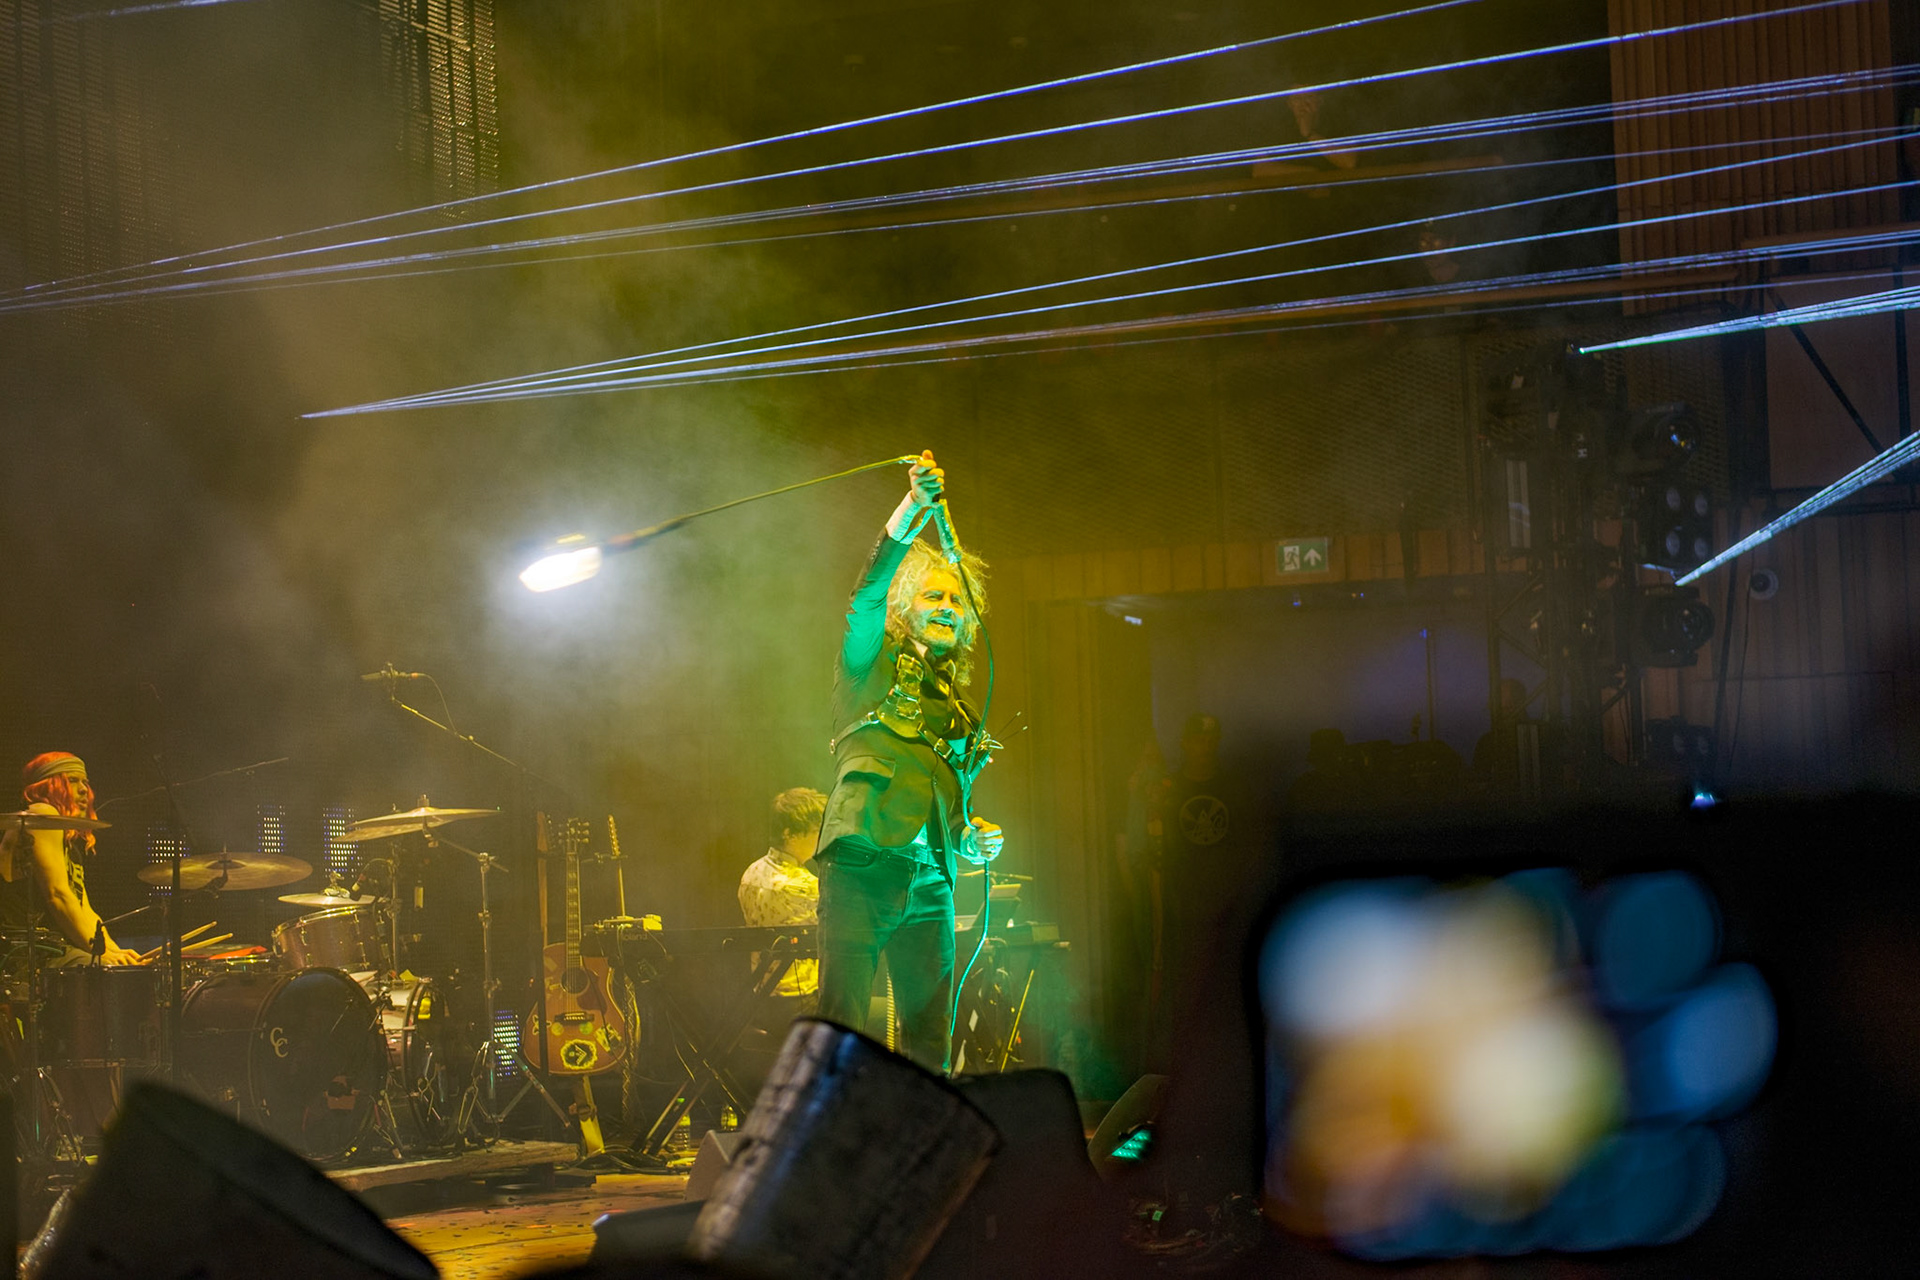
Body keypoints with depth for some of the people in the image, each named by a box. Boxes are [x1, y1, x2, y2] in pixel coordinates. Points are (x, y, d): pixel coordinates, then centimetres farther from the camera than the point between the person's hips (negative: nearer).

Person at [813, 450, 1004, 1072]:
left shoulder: (953, 700, 25)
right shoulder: (872, 667, 10)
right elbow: (869, 593, -10)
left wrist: (973, 837, 8)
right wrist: (913, 510, -23)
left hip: (928, 880, 6)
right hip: (863, 864, -6)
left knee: (931, 1036, 2)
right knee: (839, 1021, -13)